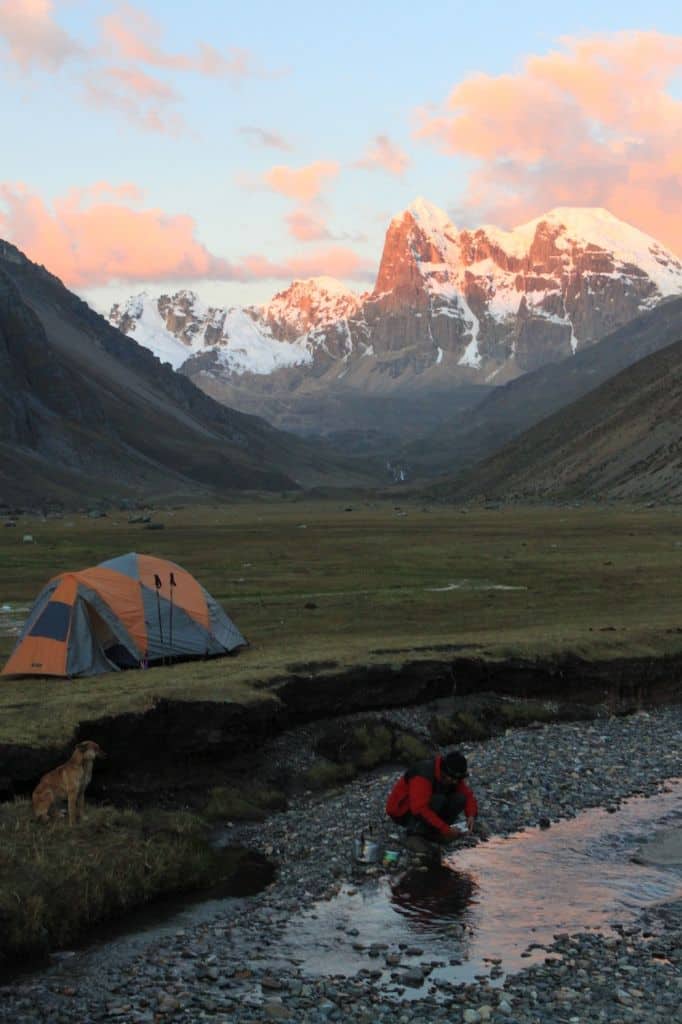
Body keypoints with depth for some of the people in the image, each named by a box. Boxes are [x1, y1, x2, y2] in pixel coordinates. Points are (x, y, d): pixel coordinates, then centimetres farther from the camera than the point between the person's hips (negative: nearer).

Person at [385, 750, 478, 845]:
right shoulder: (424, 775, -31)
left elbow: (467, 794, -1)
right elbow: (420, 809, -39)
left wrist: (471, 815, -21)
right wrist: (445, 829, -39)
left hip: (426, 807, 7)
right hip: (402, 812, -7)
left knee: (460, 799, -13)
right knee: (438, 800, -32)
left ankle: (431, 831, -4)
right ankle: (415, 832, -18)